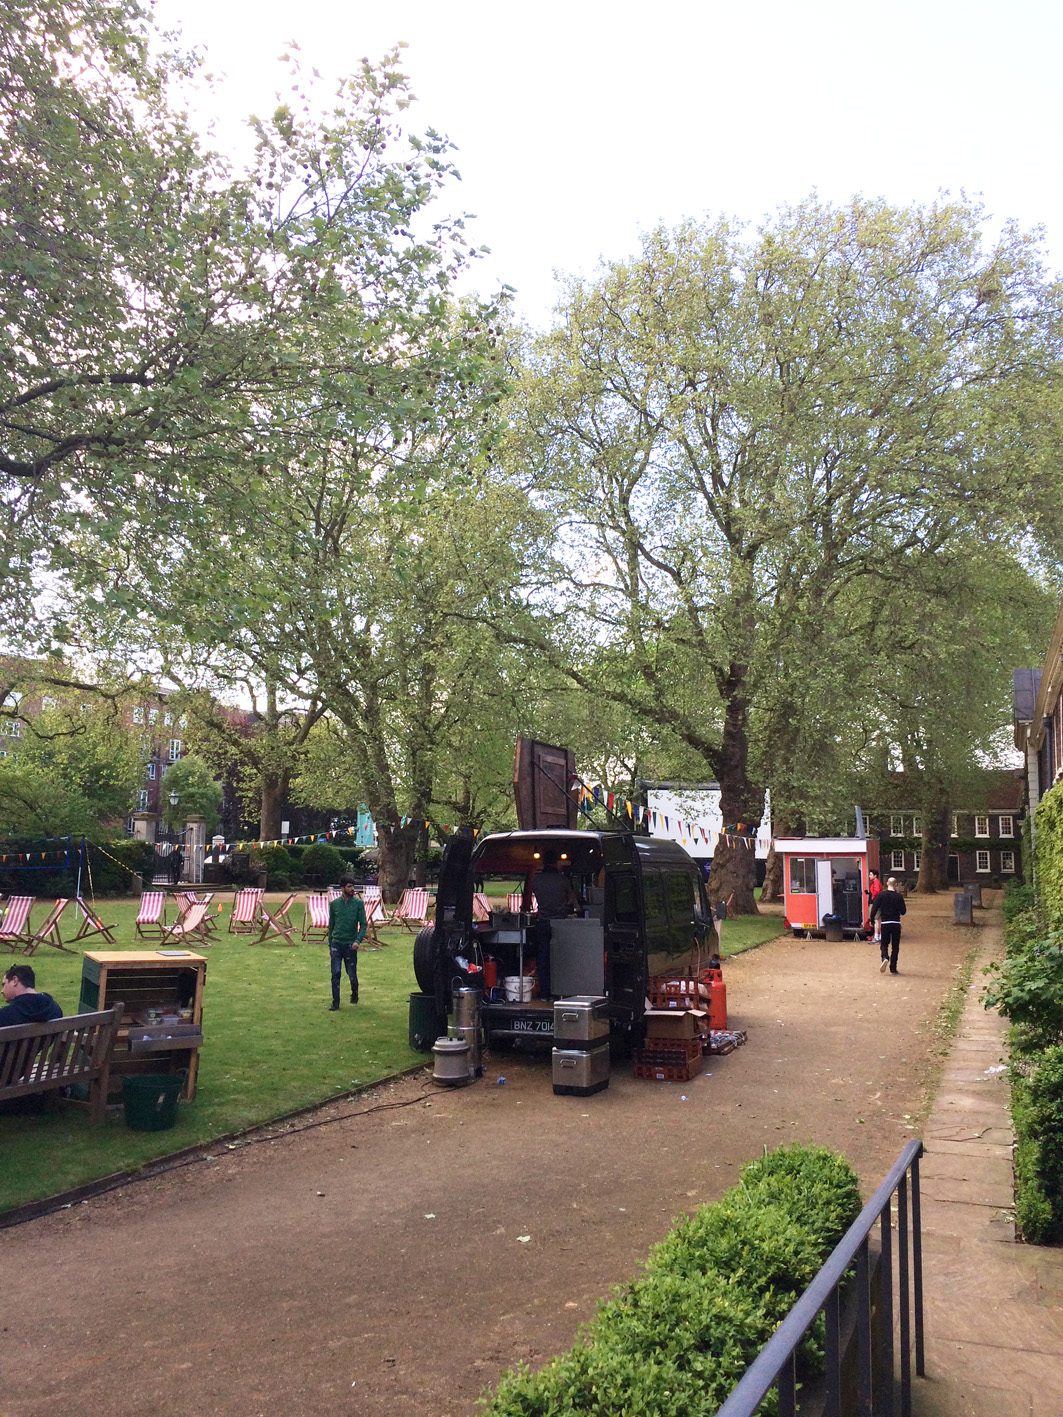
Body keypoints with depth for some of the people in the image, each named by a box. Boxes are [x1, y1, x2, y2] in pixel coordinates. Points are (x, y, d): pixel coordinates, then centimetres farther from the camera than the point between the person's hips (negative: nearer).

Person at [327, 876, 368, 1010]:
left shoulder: (358, 903, -1)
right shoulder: (334, 904, 4)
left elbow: (364, 924, -1)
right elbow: (331, 925, 13)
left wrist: (358, 940, -15)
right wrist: (330, 945, 16)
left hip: (351, 944, -1)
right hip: (337, 943, 1)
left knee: (352, 974, 6)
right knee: (336, 974, -5)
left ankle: (354, 994, 34)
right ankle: (335, 1002, 3)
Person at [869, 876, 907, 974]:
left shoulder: (881, 895, -2)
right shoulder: (898, 896, -3)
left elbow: (874, 908, -5)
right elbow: (903, 911, 1)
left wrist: (872, 919, 9)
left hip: (885, 923, 0)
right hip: (896, 923, 0)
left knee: (884, 944, 12)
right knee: (895, 946, 8)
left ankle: (885, 958, -19)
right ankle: (893, 968, 6)